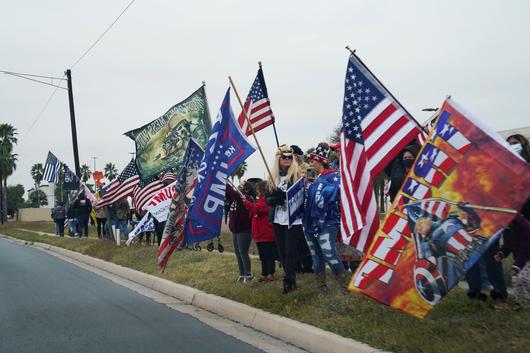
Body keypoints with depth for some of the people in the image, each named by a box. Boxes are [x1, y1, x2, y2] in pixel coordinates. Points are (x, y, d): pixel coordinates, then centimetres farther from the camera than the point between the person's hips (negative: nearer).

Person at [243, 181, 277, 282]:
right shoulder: (261, 200, 20)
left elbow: (257, 209, -25)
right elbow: (254, 212, 22)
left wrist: (246, 202, -19)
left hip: (266, 233, -10)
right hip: (260, 233, 10)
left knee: (269, 255, -2)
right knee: (263, 255, 15)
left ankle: (270, 274, 4)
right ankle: (264, 274, 22)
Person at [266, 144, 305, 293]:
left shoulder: (297, 174, -3)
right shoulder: (273, 177, 11)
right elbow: (267, 199, 10)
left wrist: (285, 195, -24)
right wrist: (275, 198, -13)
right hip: (278, 220, 5)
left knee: (290, 252, -7)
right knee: (282, 252, 8)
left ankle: (288, 281, -1)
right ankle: (291, 280, 19)